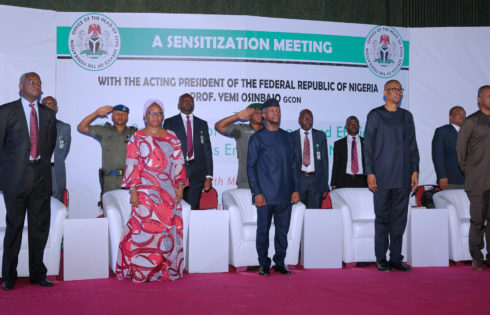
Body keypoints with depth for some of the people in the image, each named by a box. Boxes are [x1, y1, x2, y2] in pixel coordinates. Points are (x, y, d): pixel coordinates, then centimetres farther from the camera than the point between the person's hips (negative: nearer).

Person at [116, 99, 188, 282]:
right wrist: (133, 189, -8)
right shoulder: (137, 138, 7)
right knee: (145, 228, -8)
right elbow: (132, 165, 1)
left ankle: (167, 269, 8)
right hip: (146, 191, -3)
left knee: (169, 229, 0)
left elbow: (178, 163, 12)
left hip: (169, 193, 3)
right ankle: (142, 272, -3)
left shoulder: (172, 138, 14)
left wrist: (180, 186, 2)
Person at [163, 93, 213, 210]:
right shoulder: (169, 123, 9)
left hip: (197, 174, 2)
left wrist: (208, 176, 3)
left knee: (193, 209, -1)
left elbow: (207, 151, 11)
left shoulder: (202, 124, 15)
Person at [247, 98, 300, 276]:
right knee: (263, 230, 0)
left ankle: (280, 263, 17)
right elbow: (251, 166, -1)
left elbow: (293, 165, 14)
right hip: (265, 195, -3)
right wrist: (256, 192, -9)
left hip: (285, 194, 3)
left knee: (283, 230, 6)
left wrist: (296, 189, 6)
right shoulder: (257, 138, 2)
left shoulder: (287, 138, 13)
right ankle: (264, 264, 11)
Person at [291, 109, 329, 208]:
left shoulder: (320, 136, 9)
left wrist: (325, 186, 3)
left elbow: (324, 160, 9)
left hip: (316, 179, 1)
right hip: (298, 180, -1)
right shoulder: (291, 137, 5)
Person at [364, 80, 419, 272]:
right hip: (382, 176, -3)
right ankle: (381, 258, 9)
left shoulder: (407, 116, 14)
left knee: (400, 217, 4)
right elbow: (368, 145, 0)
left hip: (403, 176, 3)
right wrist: (370, 172, -7)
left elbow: (412, 146, 14)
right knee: (382, 217, 1)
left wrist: (415, 170, 6)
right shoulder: (375, 115, 3)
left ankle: (396, 258, 11)